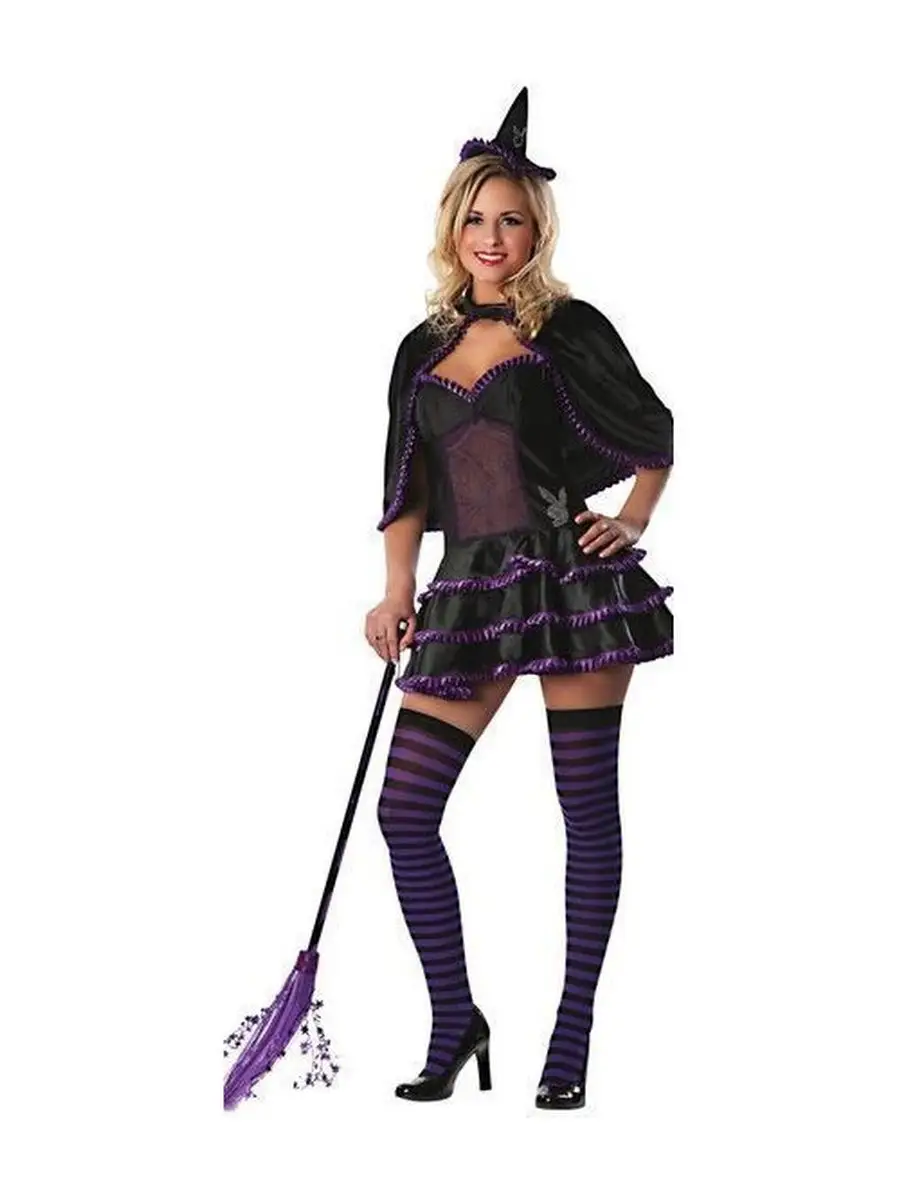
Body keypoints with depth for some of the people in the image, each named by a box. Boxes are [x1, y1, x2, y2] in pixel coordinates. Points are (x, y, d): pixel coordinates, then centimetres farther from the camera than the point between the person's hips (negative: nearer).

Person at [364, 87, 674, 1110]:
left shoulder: (567, 331, 0)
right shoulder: (425, 350, 13)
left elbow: (654, 436, 11)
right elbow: (409, 487, 15)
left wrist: (631, 523, -1)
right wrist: (397, 594, 5)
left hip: (568, 579, -4)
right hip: (468, 594, 4)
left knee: (588, 811, 0)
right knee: (404, 808, -2)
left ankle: (571, 1042, 9)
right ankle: (455, 1024, 13)